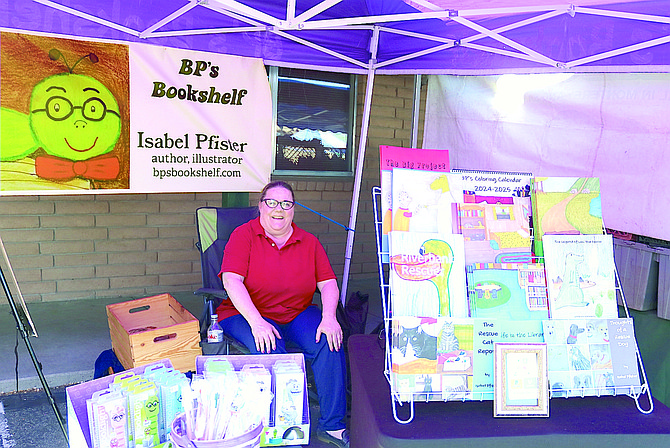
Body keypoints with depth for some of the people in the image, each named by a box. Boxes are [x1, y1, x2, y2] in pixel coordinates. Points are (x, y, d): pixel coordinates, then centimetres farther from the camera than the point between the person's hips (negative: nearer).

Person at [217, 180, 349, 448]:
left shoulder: (309, 242, 8)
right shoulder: (243, 235, -3)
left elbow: (328, 283, 4)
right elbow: (231, 280, -15)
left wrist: (329, 318, -16)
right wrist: (256, 322, -27)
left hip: (298, 314, 3)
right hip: (246, 314, -3)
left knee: (329, 342, -22)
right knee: (272, 352, -32)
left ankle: (331, 425, -11)